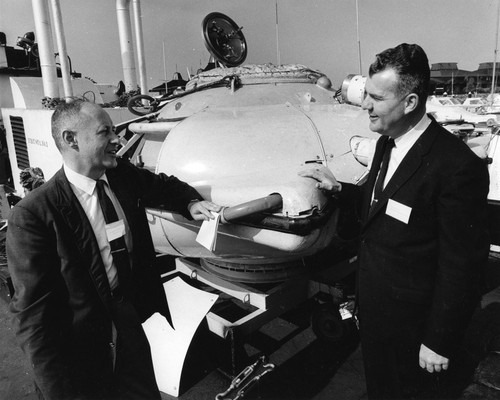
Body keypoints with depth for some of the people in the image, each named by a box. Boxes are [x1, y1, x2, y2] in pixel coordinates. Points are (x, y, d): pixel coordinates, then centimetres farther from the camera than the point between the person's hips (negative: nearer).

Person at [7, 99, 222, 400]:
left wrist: (191, 203, -5)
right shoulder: (33, 215, -22)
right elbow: (33, 312, -19)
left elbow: (164, 185, 16)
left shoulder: (125, 175, -5)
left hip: (135, 322, 6)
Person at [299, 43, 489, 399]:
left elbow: (461, 265, -23)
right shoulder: (387, 142, -1)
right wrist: (338, 189, -2)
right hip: (373, 305, 7)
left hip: (410, 321, -7)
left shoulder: (457, 166, -27)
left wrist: (439, 341, -16)